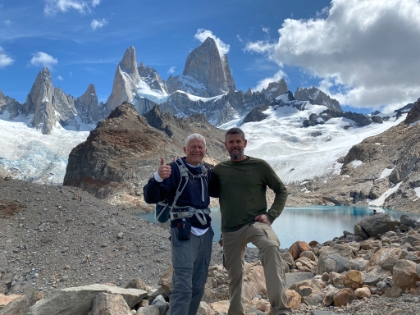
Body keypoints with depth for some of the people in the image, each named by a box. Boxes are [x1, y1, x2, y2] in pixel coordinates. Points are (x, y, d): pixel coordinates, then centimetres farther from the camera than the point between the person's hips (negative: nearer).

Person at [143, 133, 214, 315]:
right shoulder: (174, 169, -9)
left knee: (198, 285, 12)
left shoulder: (207, 171, 10)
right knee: (183, 286, -6)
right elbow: (150, 197, -18)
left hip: (205, 233, 6)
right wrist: (158, 177, -36)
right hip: (184, 234, -6)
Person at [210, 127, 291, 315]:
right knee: (234, 274, 13)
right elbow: (211, 192, 15)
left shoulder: (260, 165, -1)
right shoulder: (219, 170, 5)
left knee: (271, 247, -33)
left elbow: (281, 190, 3)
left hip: (255, 223, -3)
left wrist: (270, 215, -8)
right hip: (230, 230, 3)